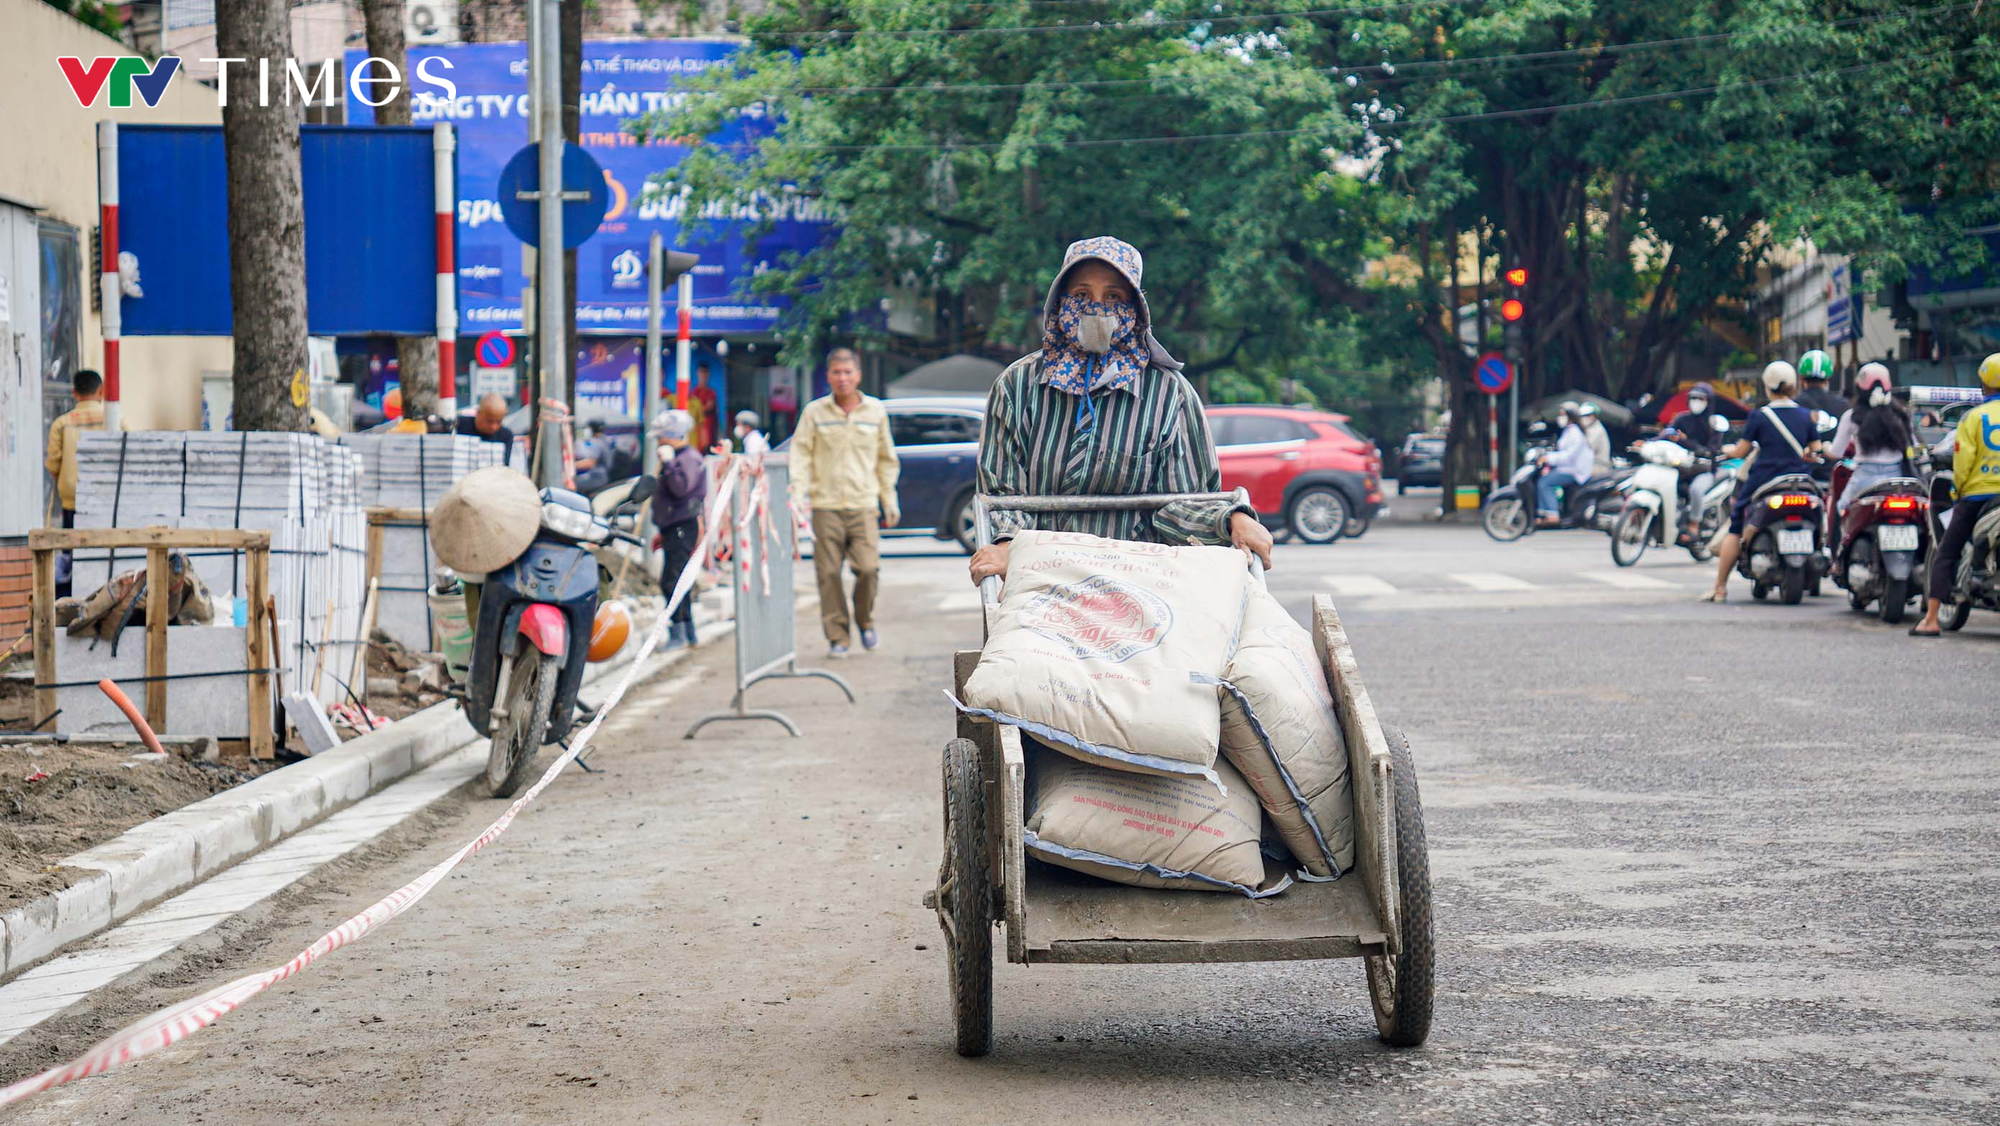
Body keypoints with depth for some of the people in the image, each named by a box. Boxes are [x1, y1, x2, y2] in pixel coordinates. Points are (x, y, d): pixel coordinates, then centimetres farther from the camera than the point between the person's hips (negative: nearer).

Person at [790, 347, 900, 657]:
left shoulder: (876, 411, 11)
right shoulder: (814, 412, 6)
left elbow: (886, 460, 17)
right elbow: (801, 454, 4)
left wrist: (889, 502, 15)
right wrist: (797, 492, -10)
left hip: (863, 505, 0)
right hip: (825, 505, 0)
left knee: (868, 568, -11)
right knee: (829, 574, -3)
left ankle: (865, 621, 15)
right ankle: (837, 637, 7)